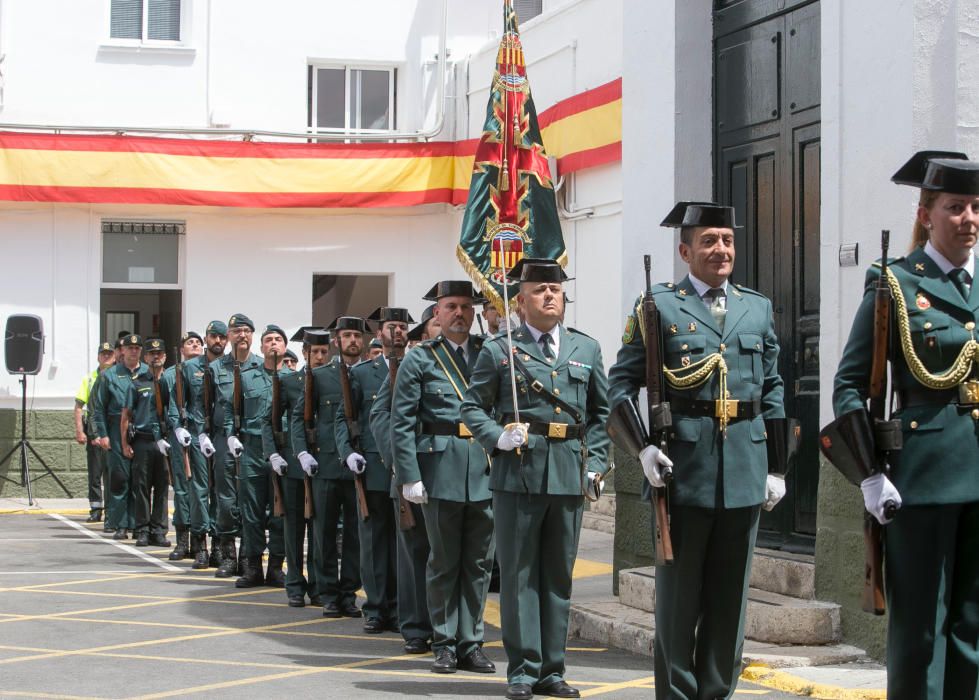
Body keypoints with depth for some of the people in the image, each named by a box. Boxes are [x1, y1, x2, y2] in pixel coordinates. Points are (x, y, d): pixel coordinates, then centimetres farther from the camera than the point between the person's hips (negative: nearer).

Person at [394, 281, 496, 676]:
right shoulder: (420, 359, 2)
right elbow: (401, 424, -1)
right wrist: (409, 476, -9)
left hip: (487, 471, 3)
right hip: (441, 470, -2)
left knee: (480, 562, 6)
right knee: (444, 561, 4)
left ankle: (471, 644, 15)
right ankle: (445, 644, 13)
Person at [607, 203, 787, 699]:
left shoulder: (758, 308, 14)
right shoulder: (658, 306, 1)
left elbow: (773, 391, 16)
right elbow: (621, 383, 0)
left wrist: (776, 467, 12)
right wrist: (642, 447, -12)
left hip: (745, 471, 4)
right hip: (684, 467, -4)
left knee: (729, 594, 9)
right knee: (678, 595, 3)